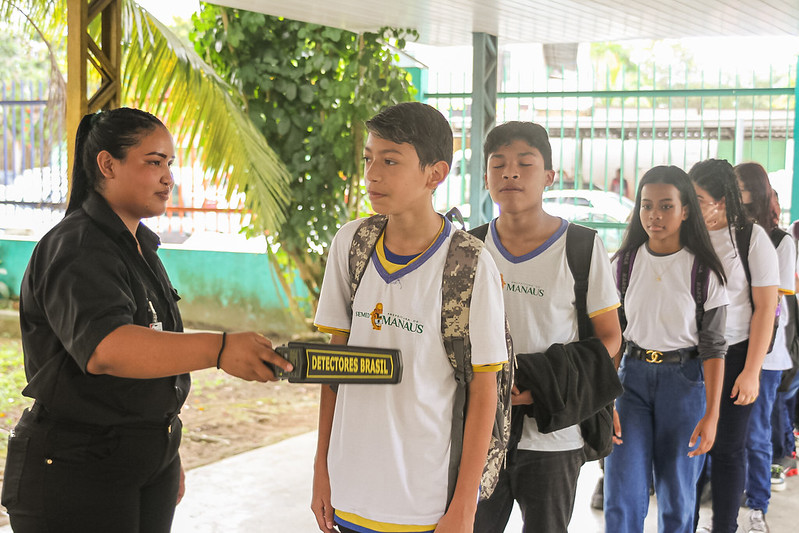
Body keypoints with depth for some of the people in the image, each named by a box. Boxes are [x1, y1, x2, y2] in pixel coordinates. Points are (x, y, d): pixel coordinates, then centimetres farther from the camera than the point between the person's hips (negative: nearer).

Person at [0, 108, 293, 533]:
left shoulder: (139, 246, 12)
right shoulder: (76, 250, -18)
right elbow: (104, 348, -37)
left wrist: (168, 456, 22)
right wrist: (218, 349, -47)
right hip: (73, 476, -8)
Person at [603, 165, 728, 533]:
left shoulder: (704, 270, -5)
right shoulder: (624, 263, 1)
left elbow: (713, 346, -4)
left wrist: (711, 415, -9)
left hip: (684, 381, -1)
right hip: (632, 378, 2)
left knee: (677, 497, 8)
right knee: (622, 497, -4)